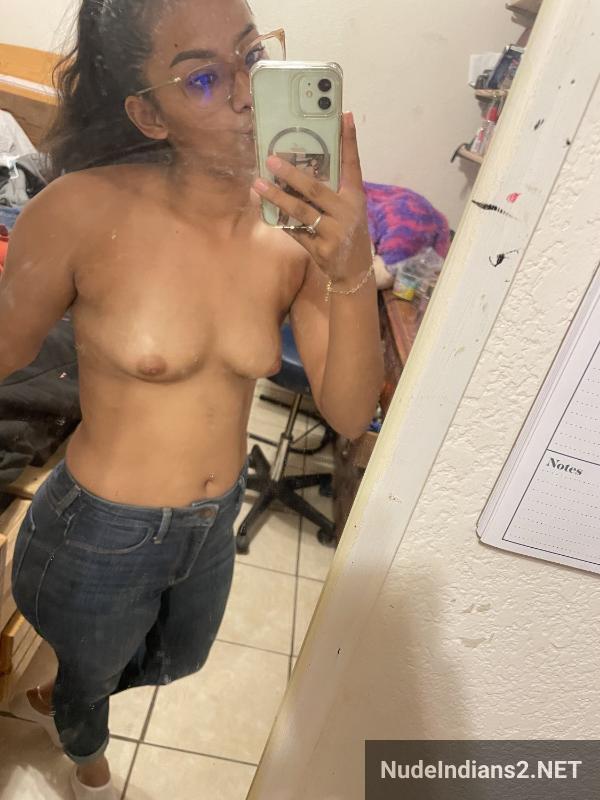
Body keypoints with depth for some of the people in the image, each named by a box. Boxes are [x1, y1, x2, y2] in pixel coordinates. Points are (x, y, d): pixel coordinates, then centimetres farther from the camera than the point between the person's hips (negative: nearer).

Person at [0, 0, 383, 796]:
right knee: (92, 673, 29)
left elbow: (349, 414, -19)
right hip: (102, 534, -4)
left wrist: (353, 272, -33)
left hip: (215, 522, 5)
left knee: (179, 660, 34)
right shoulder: (85, 211, -26)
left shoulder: (300, 231, -15)